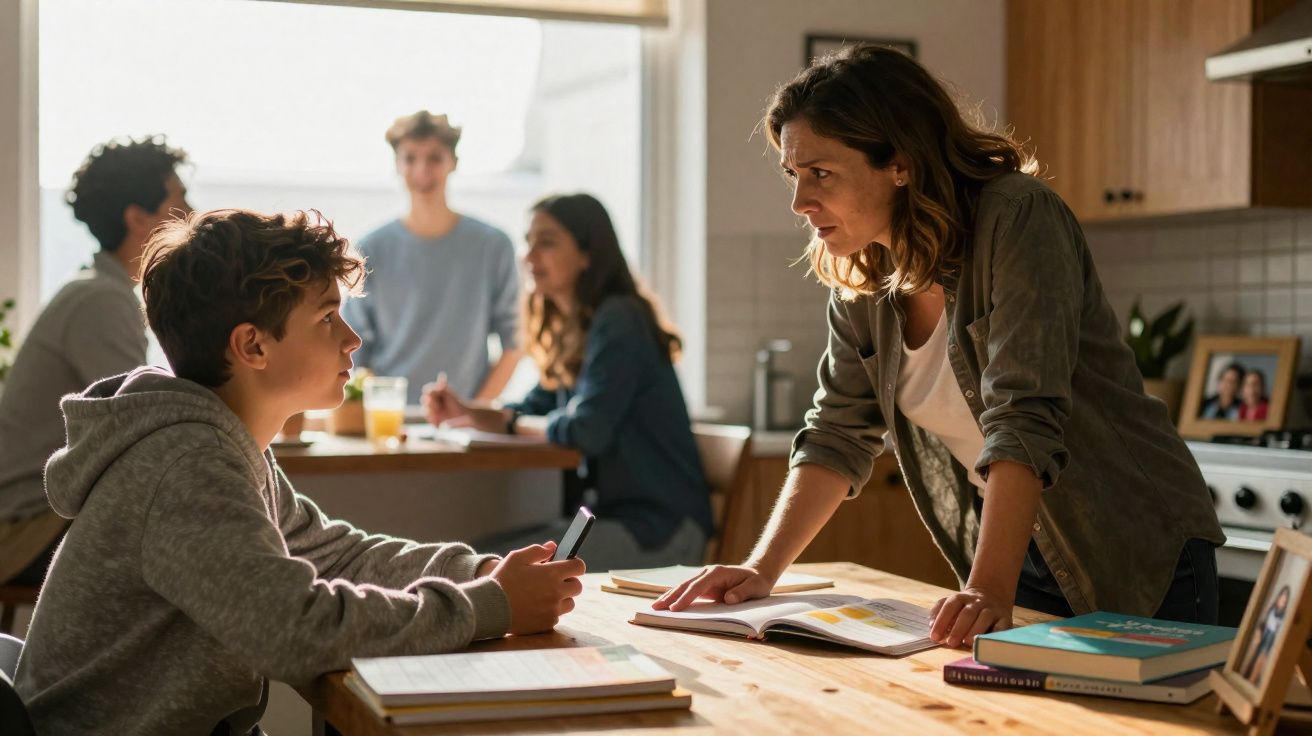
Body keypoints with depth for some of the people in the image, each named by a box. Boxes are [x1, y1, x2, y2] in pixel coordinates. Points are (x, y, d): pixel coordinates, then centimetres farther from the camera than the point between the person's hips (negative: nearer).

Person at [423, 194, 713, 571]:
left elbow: (587, 430, -22)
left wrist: (512, 423, -3)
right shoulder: (571, 330, 14)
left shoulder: (619, 321, -15)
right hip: (610, 513, 9)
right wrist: (463, 410, 2)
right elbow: (535, 409, 21)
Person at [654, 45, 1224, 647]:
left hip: (1138, 559, -5)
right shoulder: (863, 281, 0)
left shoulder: (1018, 220, -21)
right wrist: (761, 570, -10)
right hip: (1012, 558, 6)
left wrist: (989, 592, -37)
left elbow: (1025, 418, -29)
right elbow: (838, 436, 2)